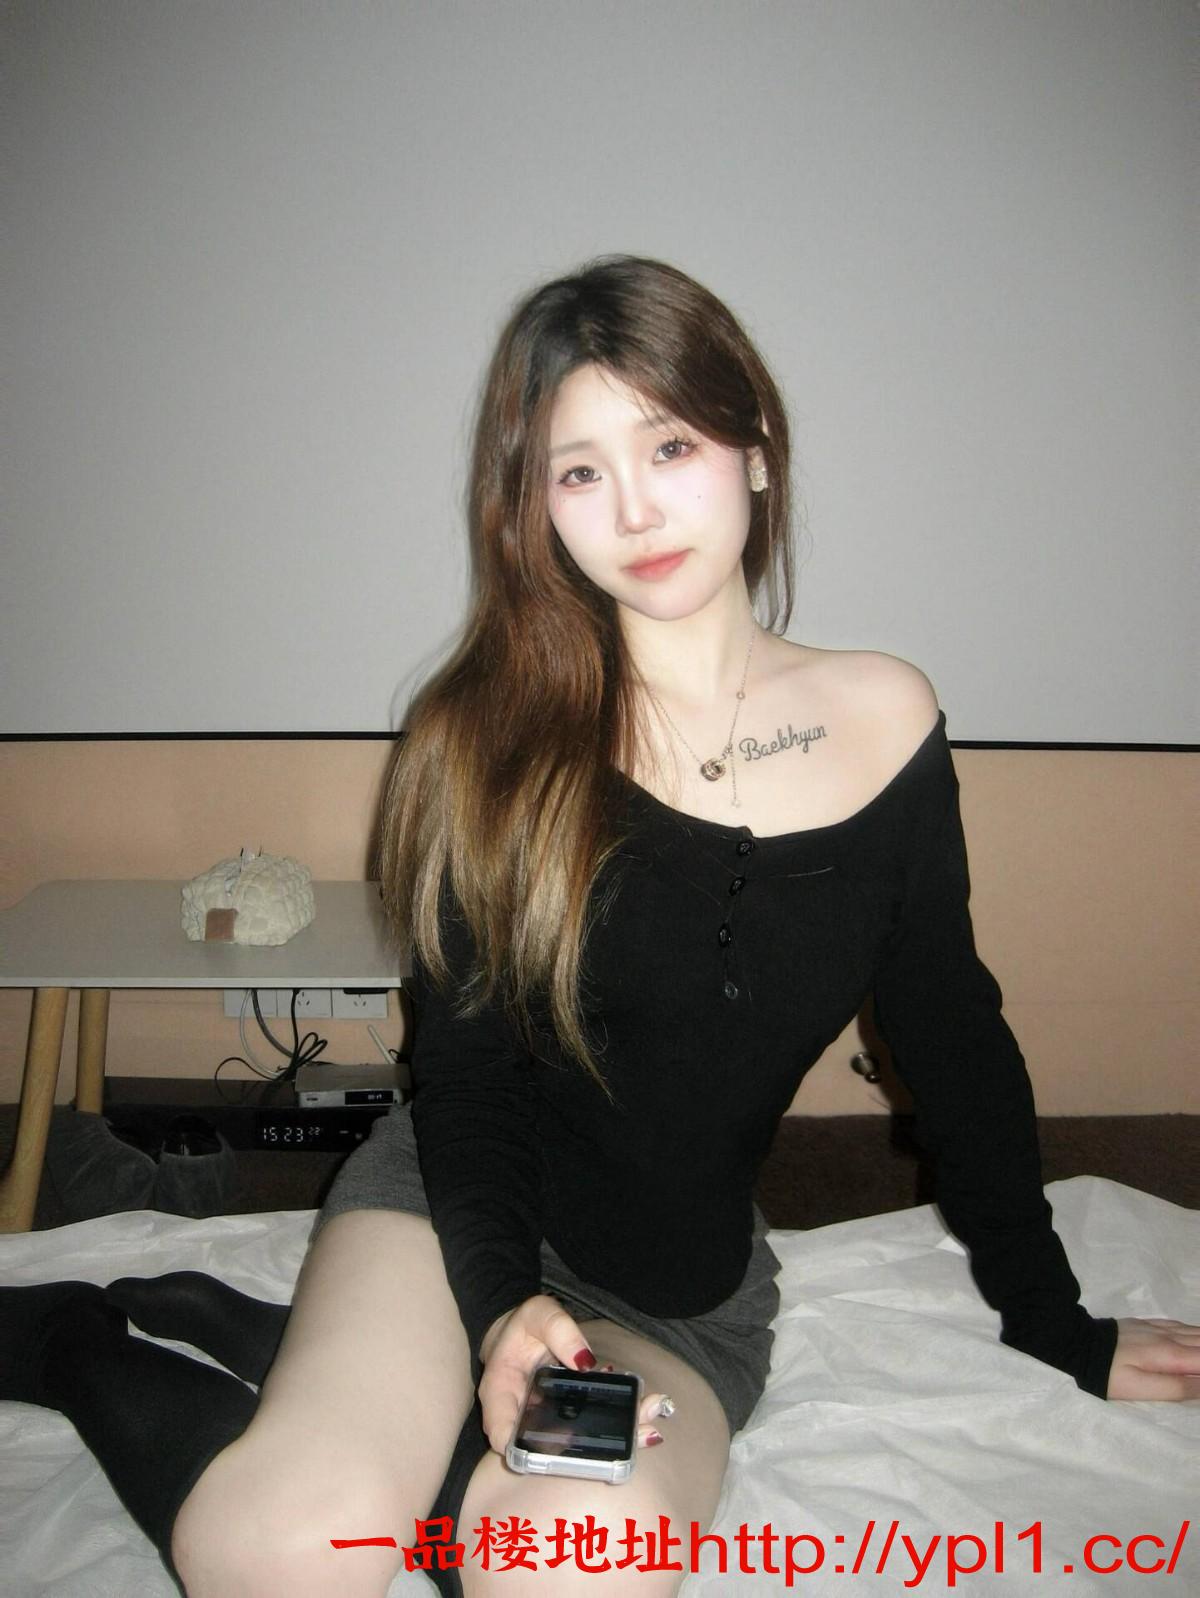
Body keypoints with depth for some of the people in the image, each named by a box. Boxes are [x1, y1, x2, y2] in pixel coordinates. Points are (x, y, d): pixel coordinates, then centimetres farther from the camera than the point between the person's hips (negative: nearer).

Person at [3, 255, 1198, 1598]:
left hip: (685, 1296, 3)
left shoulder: (884, 720, -4)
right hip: (458, 1209, -2)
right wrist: (501, 1302, -23)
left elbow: (952, 1038, 5)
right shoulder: (496, 734, -9)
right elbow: (464, 1062, -6)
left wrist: (1052, 1325, 12)